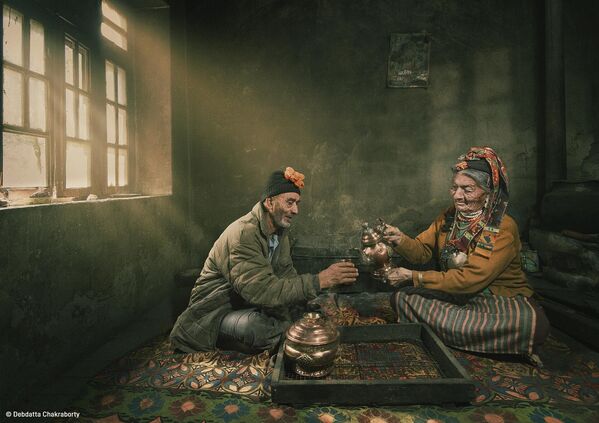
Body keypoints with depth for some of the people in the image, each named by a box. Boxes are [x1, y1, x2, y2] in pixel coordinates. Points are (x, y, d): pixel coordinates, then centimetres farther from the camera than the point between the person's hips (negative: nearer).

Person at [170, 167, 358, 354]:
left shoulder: (280, 232, 3)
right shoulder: (243, 233, -27)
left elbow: (287, 276, -1)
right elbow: (262, 290, -35)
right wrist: (318, 281, -37)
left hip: (250, 305, 8)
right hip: (216, 310, -8)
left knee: (302, 306, -8)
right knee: (260, 327, -34)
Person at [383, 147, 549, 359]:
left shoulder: (503, 229, -18)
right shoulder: (449, 216, 2)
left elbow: (470, 279, -25)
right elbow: (422, 250, -3)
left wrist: (414, 276, -24)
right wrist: (401, 240, -26)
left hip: (503, 300, -6)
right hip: (457, 296, 6)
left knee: (535, 323, -38)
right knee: (401, 297, -13)